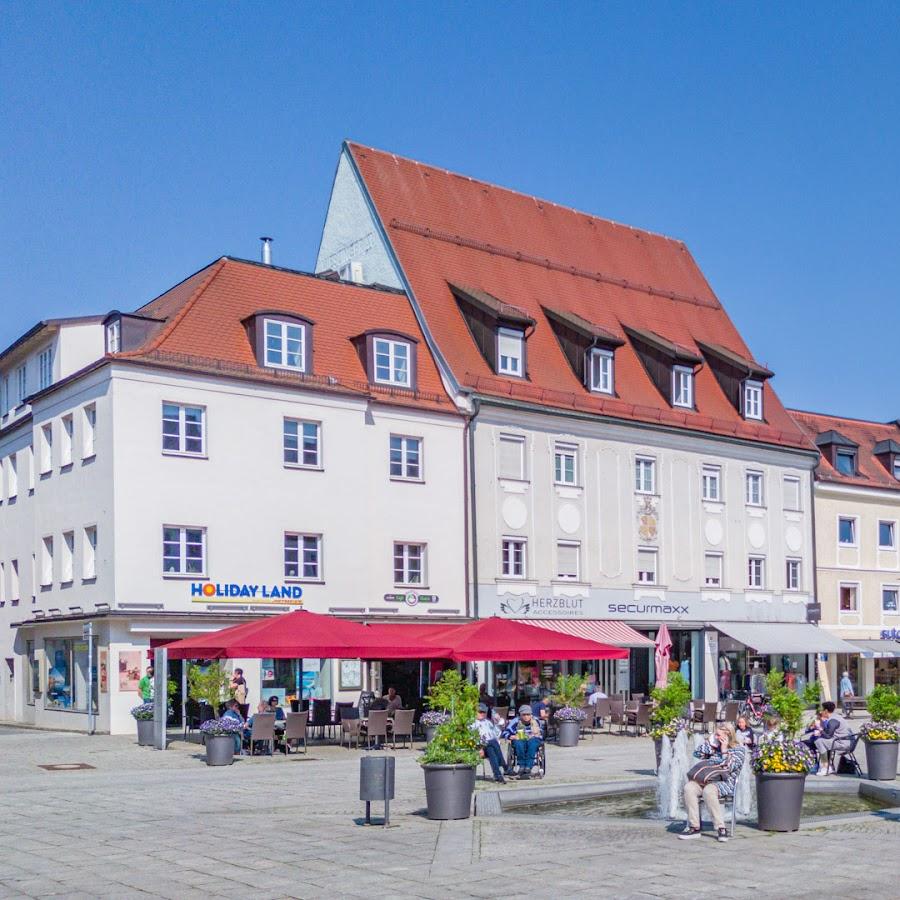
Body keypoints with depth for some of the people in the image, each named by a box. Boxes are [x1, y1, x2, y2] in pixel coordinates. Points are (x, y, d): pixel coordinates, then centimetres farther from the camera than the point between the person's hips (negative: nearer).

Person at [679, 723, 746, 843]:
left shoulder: (739, 749, 4)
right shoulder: (715, 746, 20)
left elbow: (729, 767, -9)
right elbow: (697, 754, 11)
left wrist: (724, 750, -9)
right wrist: (710, 742, 6)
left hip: (726, 782, -5)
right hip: (707, 780, 5)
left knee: (708, 790, -38)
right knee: (689, 787, -26)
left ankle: (721, 828, -29)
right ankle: (694, 827, -25)